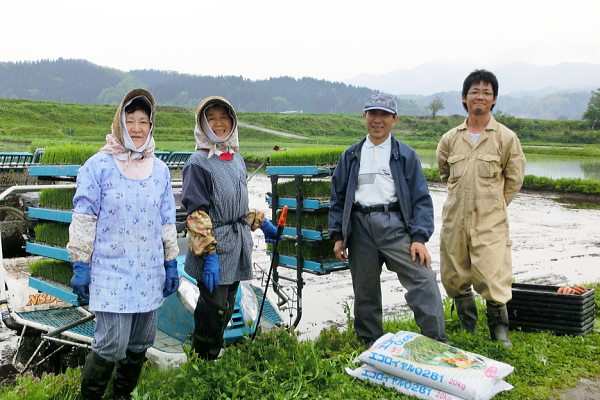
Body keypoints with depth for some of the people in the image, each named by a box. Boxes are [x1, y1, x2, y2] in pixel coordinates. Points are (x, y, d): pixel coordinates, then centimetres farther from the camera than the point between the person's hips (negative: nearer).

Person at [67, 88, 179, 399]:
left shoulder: (159, 169, 8)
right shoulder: (99, 165, -5)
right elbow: (83, 219, -4)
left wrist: (171, 263, 11)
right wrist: (80, 265, -6)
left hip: (149, 272, 5)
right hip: (111, 272, -5)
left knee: (140, 344, 14)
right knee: (112, 345, -8)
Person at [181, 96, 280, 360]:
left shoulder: (237, 159, 14)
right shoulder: (198, 163, -9)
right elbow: (196, 214, -15)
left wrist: (262, 223, 21)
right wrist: (209, 255, -21)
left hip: (237, 249, 7)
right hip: (215, 252, -7)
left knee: (226, 311, 13)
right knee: (213, 311, -6)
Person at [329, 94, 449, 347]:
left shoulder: (406, 155, 8)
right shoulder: (351, 156, 15)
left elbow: (421, 198, 3)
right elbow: (338, 197, 15)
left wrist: (419, 237, -9)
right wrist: (338, 236, 7)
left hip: (394, 224, -2)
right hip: (360, 227, 2)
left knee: (423, 280, -14)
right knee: (365, 289, 9)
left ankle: (437, 342, -5)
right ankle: (370, 343, 25)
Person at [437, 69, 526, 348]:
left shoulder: (506, 137, -1)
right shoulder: (450, 139, 7)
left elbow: (514, 179, 8)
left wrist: (492, 205, 8)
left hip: (490, 222, -3)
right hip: (454, 220, 4)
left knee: (493, 278, -8)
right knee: (455, 277, 10)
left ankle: (500, 331, 13)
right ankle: (468, 329, 27)